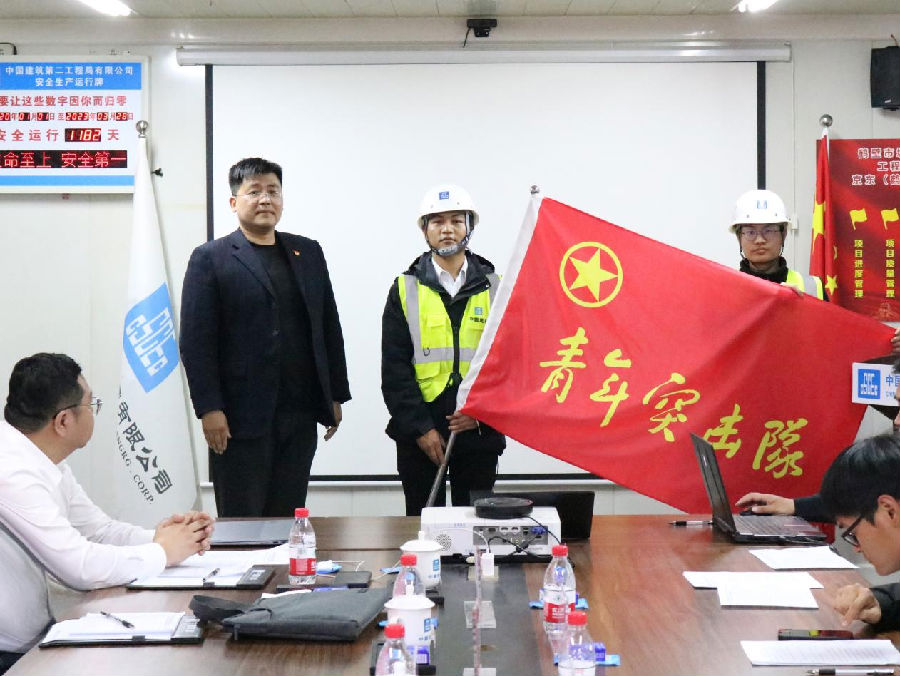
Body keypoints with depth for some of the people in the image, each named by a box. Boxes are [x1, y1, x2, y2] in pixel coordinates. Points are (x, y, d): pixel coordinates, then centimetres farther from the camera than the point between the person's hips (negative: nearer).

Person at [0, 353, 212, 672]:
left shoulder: (47, 464, 5)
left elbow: (98, 529, 15)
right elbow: (80, 567, -25)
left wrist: (157, 537, -3)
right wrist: (162, 553, -10)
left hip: (33, 639, 8)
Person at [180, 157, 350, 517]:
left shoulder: (308, 253, 13)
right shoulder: (210, 258, -1)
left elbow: (329, 328, 15)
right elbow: (195, 340, -7)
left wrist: (336, 396, 11)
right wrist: (209, 408, -13)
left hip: (300, 415, 4)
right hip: (241, 417, -4)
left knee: (288, 518, 9)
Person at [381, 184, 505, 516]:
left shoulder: (494, 288, 6)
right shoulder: (405, 290, 4)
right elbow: (394, 368, -1)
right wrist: (420, 428, -10)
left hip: (480, 430, 1)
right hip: (419, 433, -1)